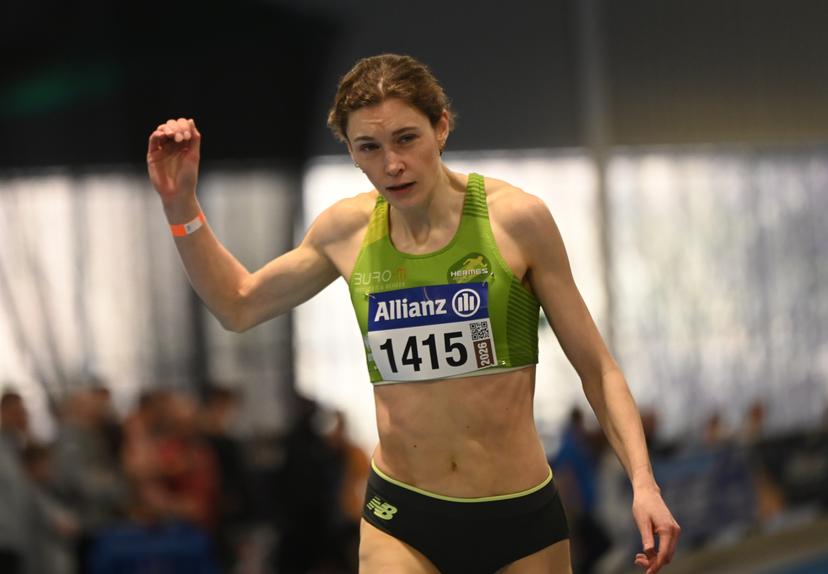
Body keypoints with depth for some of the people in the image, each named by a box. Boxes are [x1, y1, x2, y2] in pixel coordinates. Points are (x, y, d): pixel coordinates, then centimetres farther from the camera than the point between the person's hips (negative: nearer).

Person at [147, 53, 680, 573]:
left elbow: (596, 368, -3)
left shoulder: (515, 218, -8)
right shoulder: (347, 230, 2)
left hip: (523, 518, -1)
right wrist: (181, 205, 9)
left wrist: (643, 481, -14)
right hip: (400, 519, 2)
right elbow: (238, 305, 19)